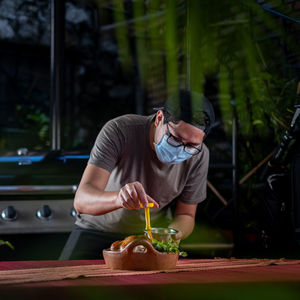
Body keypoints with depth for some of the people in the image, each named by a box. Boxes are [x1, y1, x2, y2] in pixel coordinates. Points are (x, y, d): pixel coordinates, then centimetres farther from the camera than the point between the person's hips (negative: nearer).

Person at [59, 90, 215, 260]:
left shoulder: (199, 156, -16)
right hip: (97, 231, -2)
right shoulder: (118, 131, -25)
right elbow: (81, 200, -33)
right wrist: (118, 198, -55)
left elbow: (186, 215, -3)